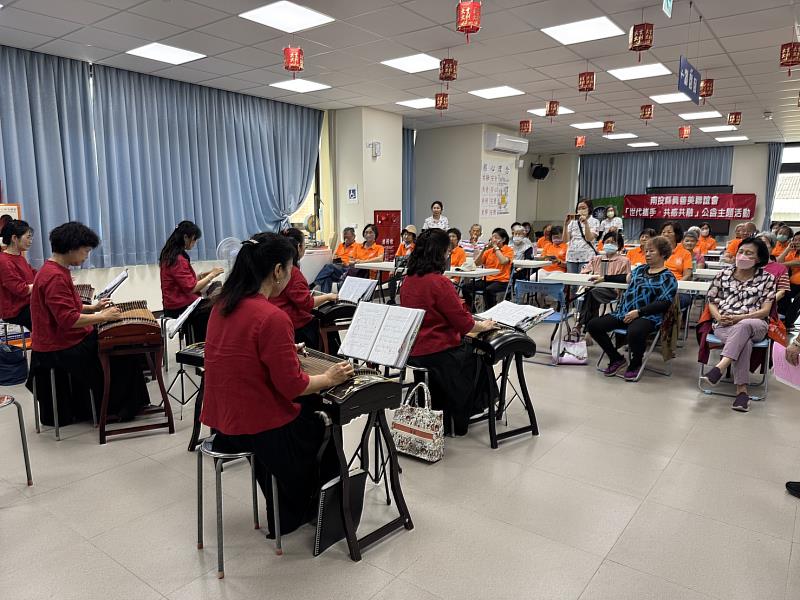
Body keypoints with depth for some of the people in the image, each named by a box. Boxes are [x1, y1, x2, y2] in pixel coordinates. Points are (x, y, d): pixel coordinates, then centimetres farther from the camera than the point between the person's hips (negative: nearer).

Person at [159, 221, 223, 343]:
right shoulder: (178, 259, -20)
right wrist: (211, 275, -11)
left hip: (175, 304, 10)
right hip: (180, 308, -10)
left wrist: (201, 275, 5)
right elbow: (191, 288, -21)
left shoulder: (169, 255, 10)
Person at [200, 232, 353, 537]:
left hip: (223, 418, 8)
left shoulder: (223, 304, 0)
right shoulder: (272, 317, -26)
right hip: (258, 427, -8)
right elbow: (292, 386, -21)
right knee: (326, 426, 20)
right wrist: (329, 378, -5)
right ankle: (290, 516, 39)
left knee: (312, 404, 26)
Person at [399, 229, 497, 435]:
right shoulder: (439, 282, -20)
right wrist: (484, 326, 4)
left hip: (412, 350, 8)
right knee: (477, 356, 18)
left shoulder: (408, 281, 4)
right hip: (438, 354, -8)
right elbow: (464, 323, -15)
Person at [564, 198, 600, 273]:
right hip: (571, 257, 3)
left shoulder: (594, 222, 4)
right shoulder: (573, 222, 13)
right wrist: (565, 224, -7)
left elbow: (589, 238, -10)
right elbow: (565, 240, 4)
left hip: (586, 257, -3)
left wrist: (585, 223, -20)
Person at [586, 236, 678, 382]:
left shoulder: (668, 277, -1)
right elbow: (627, 278, 39)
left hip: (647, 316, -7)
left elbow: (664, 303, -11)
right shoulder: (640, 269, 18)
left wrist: (638, 312, -20)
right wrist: (604, 278, 39)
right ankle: (616, 359, 9)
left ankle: (635, 363, -5)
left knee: (634, 332, -40)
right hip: (623, 313, 7)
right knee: (593, 325, -10)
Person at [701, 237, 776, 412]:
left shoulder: (767, 278, 8)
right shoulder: (723, 275, 13)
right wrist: (719, 317, -8)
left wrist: (739, 318, -15)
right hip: (724, 325, 1)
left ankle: (719, 368, -47)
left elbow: (765, 311, 0)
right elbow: (712, 302, 14)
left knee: (743, 327, -39)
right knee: (744, 342, -34)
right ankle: (741, 390, -36)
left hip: (755, 325, -1)